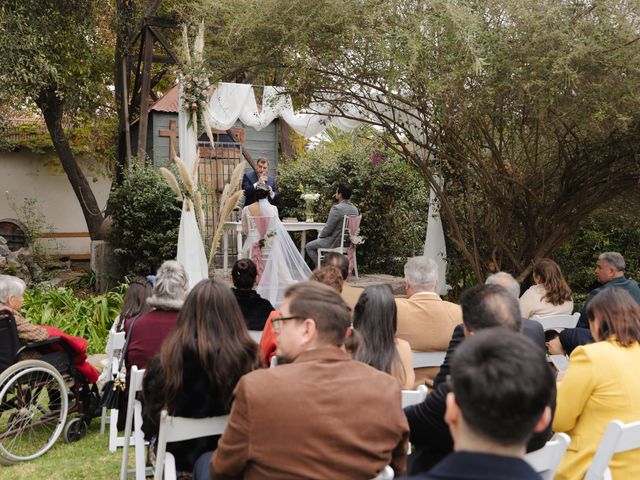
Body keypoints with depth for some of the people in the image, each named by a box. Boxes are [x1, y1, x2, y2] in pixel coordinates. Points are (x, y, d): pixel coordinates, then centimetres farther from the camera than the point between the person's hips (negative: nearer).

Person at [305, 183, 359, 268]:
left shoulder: (336, 208, -23)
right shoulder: (354, 209, 3)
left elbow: (328, 228, -20)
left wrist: (320, 235, 2)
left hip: (335, 242, -9)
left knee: (309, 247, 10)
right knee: (318, 241, 32)